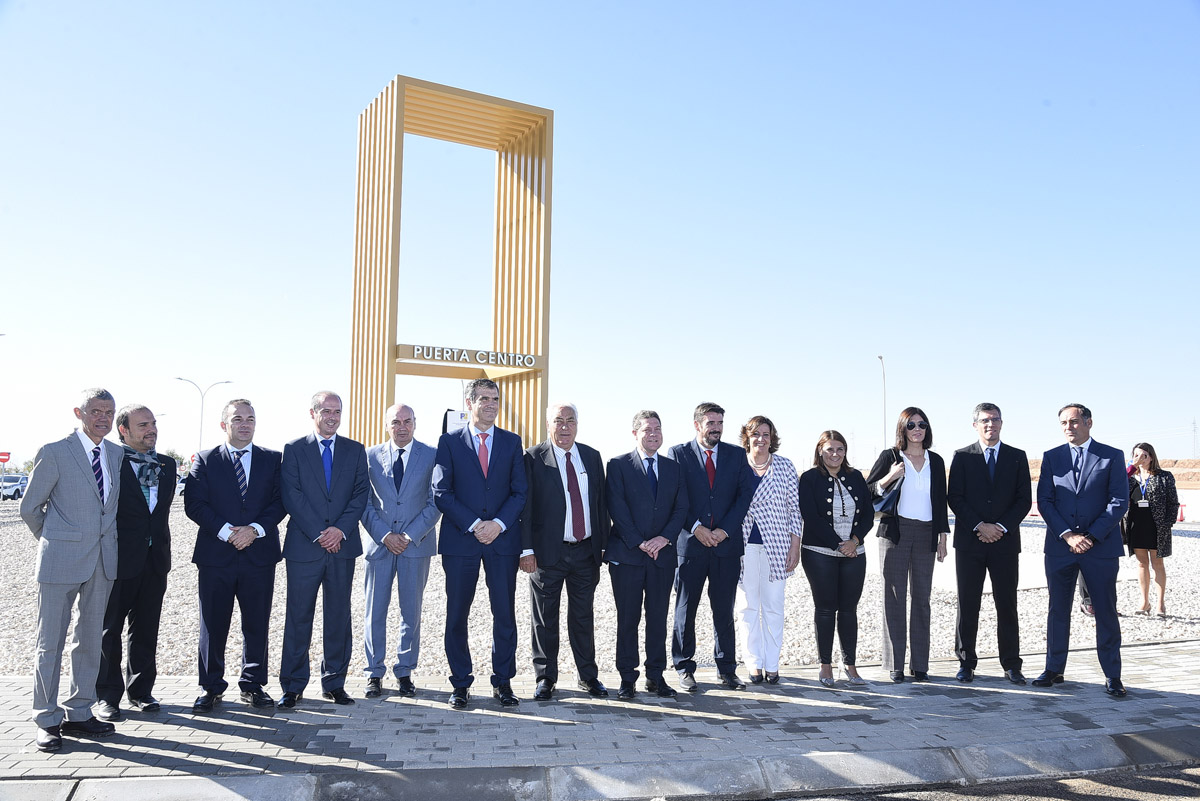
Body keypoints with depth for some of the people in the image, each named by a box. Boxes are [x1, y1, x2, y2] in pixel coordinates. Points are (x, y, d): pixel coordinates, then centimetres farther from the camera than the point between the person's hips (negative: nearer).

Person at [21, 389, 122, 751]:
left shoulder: (116, 453, 9)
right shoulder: (54, 452, -7)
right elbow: (29, 507, 0)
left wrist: (105, 538, 13)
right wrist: (55, 542, 8)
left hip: (104, 558, 5)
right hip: (62, 559, -5)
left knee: (91, 639, 11)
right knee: (50, 641, 3)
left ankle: (79, 714, 23)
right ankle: (47, 720, 15)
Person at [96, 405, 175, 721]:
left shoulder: (167, 465, 9)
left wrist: (161, 544, 10)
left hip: (155, 558, 5)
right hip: (118, 560, -5)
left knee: (146, 629, 12)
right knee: (109, 628, 8)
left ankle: (141, 690, 24)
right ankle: (107, 695, 19)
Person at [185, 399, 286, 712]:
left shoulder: (273, 459, 9)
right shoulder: (205, 460, 6)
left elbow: (281, 501, 2)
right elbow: (194, 504, -3)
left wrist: (255, 529, -13)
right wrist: (225, 531, -14)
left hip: (259, 554, 1)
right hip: (215, 556, -1)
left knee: (257, 624, 7)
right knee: (213, 624, 6)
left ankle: (252, 684, 19)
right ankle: (210, 687, 19)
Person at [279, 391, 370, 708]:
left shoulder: (355, 450, 10)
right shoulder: (293, 449, 4)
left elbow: (361, 493, 3)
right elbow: (291, 496, -4)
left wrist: (340, 530, -11)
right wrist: (319, 533, -12)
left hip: (343, 545, 2)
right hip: (303, 546, -2)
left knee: (338, 616, 7)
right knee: (298, 617, 2)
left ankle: (334, 683, 17)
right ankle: (292, 686, 13)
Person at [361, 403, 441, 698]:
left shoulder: (432, 456, 1)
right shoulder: (371, 456, 5)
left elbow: (435, 503, -1)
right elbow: (364, 502, 3)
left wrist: (410, 536, -10)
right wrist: (385, 535, -8)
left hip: (416, 544, -1)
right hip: (379, 544, 1)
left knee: (411, 612, 5)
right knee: (375, 612, 5)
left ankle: (404, 672, 18)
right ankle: (374, 673, 17)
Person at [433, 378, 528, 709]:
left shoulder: (512, 442, 10)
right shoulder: (449, 441, 4)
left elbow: (520, 492, 5)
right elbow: (441, 492, -3)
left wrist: (498, 524, -11)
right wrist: (473, 525, -12)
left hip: (503, 538, 1)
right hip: (460, 539, -1)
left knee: (505, 614, 4)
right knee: (457, 614, 4)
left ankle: (503, 682, 16)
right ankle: (460, 684, 17)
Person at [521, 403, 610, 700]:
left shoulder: (592, 457, 8)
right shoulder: (534, 458, -5)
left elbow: (601, 502, 11)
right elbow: (525, 506, -7)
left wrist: (604, 544, 8)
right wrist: (526, 549, -12)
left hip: (586, 552, 4)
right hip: (547, 552, -3)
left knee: (583, 617, 13)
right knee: (545, 619, 7)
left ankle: (588, 676, 25)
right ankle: (546, 678, 21)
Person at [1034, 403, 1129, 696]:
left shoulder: (1112, 456, 2)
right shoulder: (1051, 457, 8)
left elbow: (1119, 501, -4)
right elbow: (1044, 501, 2)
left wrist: (1092, 536, -12)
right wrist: (1067, 535, -10)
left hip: (1101, 546, -2)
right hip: (1060, 546, 2)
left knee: (1106, 612, 4)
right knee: (1057, 610, 7)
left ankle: (1112, 676, 13)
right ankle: (1054, 669, 17)